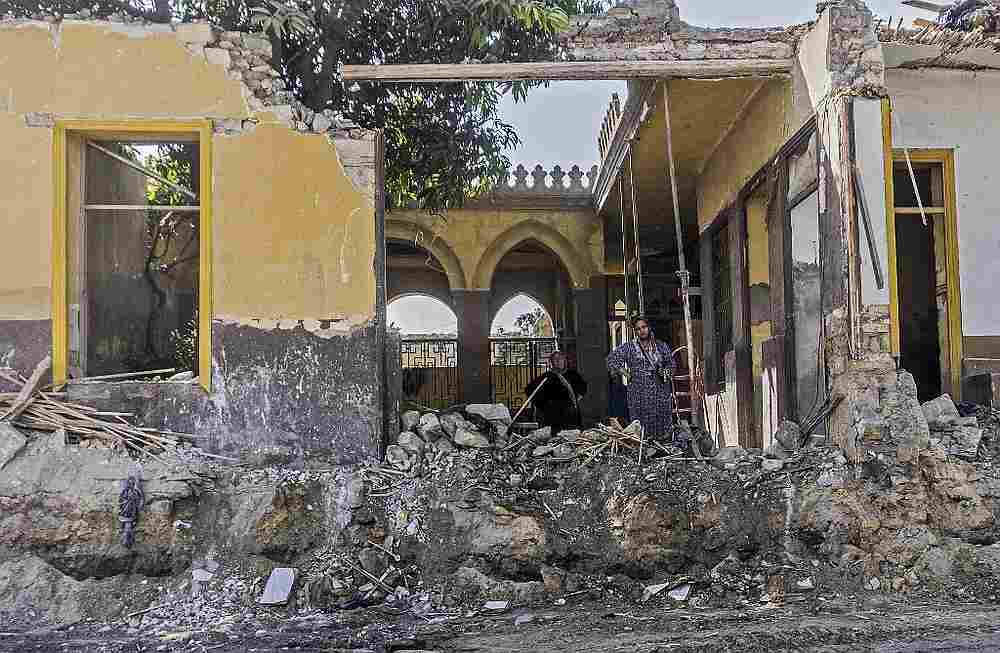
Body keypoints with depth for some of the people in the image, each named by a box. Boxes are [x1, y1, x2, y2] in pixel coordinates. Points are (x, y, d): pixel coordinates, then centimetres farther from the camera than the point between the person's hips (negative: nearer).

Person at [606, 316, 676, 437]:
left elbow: (672, 364, 20)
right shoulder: (629, 348, 5)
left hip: (661, 393, 2)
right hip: (639, 394, -2)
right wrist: (626, 374, 2)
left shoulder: (661, 346, 13)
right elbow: (611, 360, 7)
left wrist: (666, 372, -1)